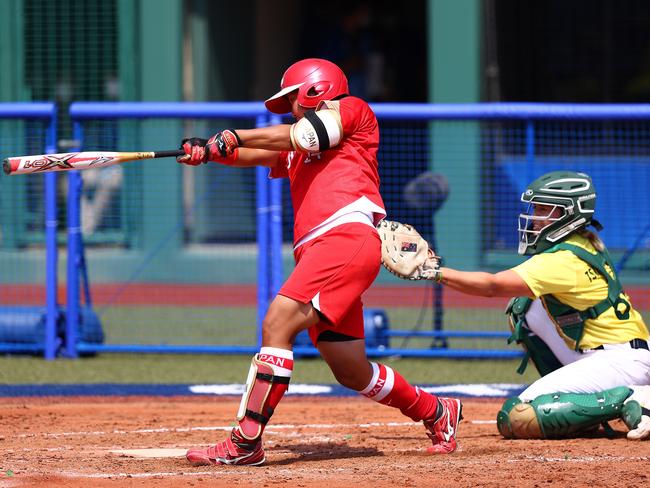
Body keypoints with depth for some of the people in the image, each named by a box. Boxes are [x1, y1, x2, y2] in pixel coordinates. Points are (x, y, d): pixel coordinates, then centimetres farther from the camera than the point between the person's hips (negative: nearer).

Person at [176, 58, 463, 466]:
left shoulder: (354, 110, 11)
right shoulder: (296, 152, 32)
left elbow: (302, 135, -2)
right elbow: (256, 154, 19)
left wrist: (234, 137, -1)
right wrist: (210, 152, 0)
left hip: (348, 236, -9)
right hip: (319, 250, 9)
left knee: (278, 323, -22)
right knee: (352, 373, 10)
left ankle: (246, 443, -28)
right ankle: (436, 413, 30)